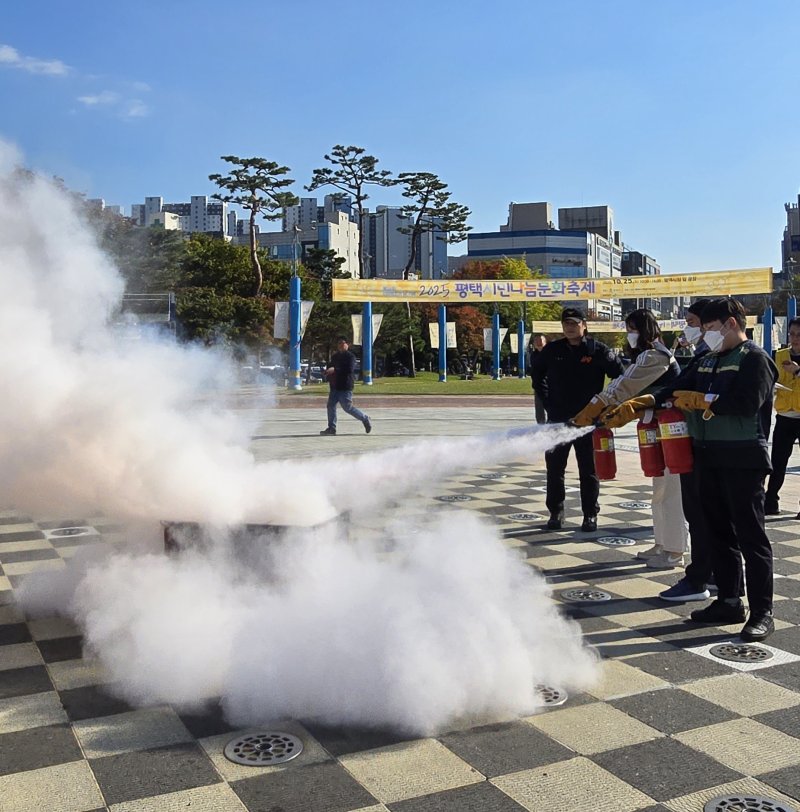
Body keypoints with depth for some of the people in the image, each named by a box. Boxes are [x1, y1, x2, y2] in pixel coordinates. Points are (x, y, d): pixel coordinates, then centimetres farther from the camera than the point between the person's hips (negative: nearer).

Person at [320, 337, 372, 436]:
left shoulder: (350, 356, -8)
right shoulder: (335, 356, 16)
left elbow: (350, 369, -24)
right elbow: (331, 367, 29)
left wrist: (334, 370, -27)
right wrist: (328, 373, 5)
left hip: (345, 387, -8)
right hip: (335, 386, 8)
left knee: (348, 407, -6)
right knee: (331, 406, 1)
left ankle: (365, 419, 13)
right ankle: (331, 428, 6)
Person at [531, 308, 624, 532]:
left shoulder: (598, 350, -4)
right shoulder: (552, 350, 3)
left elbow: (619, 374, 2)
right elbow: (537, 374, 18)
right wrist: (547, 401, 10)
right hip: (557, 420, 2)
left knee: (589, 470, 5)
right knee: (554, 467, 6)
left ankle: (590, 514, 14)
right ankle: (556, 512, 18)